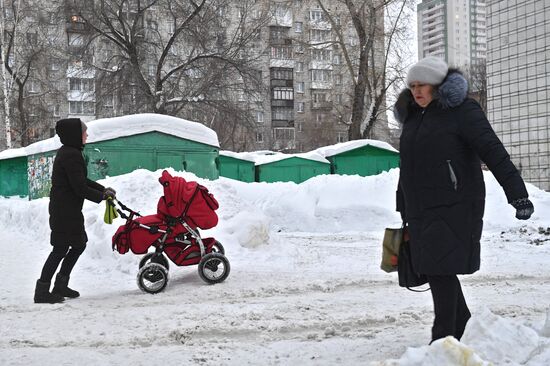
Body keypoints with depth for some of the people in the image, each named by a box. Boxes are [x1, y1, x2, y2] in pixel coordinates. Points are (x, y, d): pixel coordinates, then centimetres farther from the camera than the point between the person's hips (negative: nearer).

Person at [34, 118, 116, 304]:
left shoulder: (67, 152, 14)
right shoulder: (71, 155, -19)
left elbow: (81, 180, 21)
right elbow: (79, 187, -21)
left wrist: (103, 189, 13)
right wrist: (102, 196, -9)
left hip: (67, 210, 10)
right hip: (65, 210, -10)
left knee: (79, 244, 16)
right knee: (60, 249, -4)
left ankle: (60, 286, 23)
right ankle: (42, 291, 4)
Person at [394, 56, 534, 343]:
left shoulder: (461, 110, -5)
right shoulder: (412, 118, 17)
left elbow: (493, 152, -15)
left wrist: (517, 193, -24)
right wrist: (403, 212, 23)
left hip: (453, 209, -7)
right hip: (421, 212, 7)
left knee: (441, 272, -9)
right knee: (434, 272, 9)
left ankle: (443, 339, 0)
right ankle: (464, 329, 25)